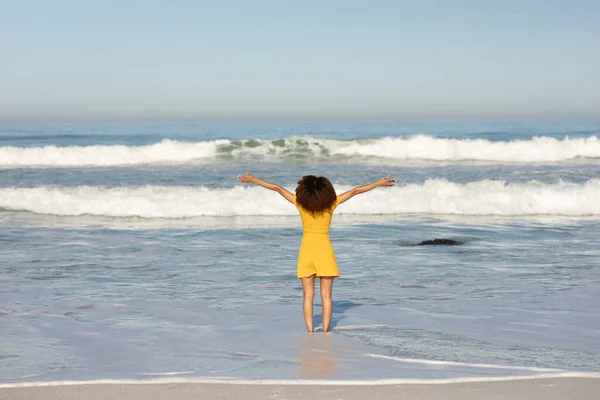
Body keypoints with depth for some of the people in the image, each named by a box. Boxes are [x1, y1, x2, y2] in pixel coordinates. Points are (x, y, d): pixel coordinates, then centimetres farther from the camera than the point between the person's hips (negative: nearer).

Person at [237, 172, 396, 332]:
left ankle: (310, 332, 0)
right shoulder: (331, 203, -6)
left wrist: (253, 180, 6)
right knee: (326, 296, 3)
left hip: (306, 250, 1)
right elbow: (355, 191, 0)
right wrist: (379, 183, 6)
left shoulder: (300, 203, -5)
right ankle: (325, 332, 0)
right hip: (325, 250, 0)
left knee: (308, 296, 4)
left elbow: (277, 188, -1)